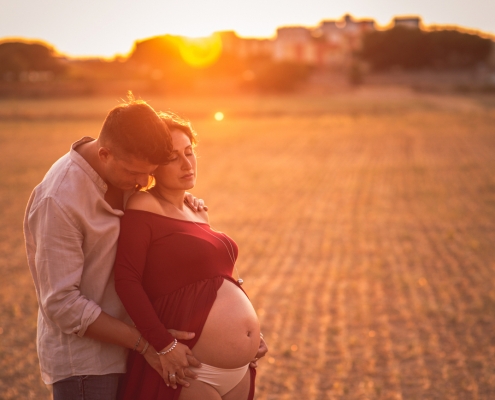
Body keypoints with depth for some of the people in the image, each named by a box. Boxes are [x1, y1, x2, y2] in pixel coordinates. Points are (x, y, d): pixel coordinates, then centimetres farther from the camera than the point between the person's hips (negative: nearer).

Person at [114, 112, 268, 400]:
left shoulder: (198, 212, 14)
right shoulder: (144, 209, -10)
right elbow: (126, 280, -18)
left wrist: (253, 333, 12)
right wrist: (164, 345, -22)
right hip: (188, 369, -7)